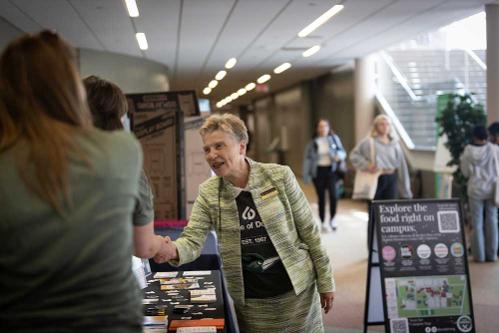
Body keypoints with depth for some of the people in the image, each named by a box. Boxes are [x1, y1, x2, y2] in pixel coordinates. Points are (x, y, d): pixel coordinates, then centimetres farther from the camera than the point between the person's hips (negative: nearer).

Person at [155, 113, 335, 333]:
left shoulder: (279, 176, -8)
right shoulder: (208, 193, -2)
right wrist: (174, 250, -33)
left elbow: (308, 229, -2)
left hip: (296, 290, -1)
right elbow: (193, 239, -10)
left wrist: (325, 280, 0)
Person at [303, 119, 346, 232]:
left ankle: (333, 218, 5)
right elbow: (307, 159, 3)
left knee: (333, 194, -17)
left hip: (331, 170, 0)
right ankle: (323, 222, 18)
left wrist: (339, 155, -15)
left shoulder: (334, 139, 5)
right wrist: (306, 175, -3)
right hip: (318, 171, 0)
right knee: (321, 197, 5)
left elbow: (342, 152, 10)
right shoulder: (313, 142, 3)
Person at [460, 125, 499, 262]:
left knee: (477, 223, 4)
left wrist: (461, 162, 13)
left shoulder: (468, 151, -7)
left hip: (475, 190, -1)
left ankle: (479, 255, 6)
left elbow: (466, 172, -3)